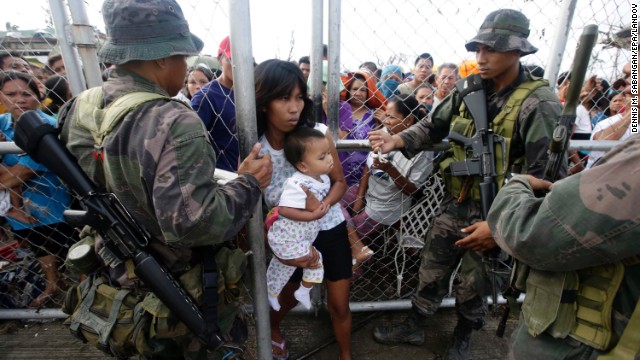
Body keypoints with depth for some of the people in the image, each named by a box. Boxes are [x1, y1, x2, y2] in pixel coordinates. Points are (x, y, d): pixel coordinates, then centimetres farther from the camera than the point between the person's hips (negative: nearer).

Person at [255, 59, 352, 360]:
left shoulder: (318, 134, -17)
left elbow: (340, 182, -6)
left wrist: (322, 205, -26)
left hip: (330, 230, 1)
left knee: (340, 306, 13)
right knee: (289, 298, 25)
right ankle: (272, 329, 61)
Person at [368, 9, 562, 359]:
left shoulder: (538, 105, -17)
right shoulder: (469, 90, -1)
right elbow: (433, 126, 6)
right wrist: (396, 141, -14)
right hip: (454, 204, 4)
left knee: (473, 286, 18)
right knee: (430, 273, 19)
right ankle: (414, 327, 44)